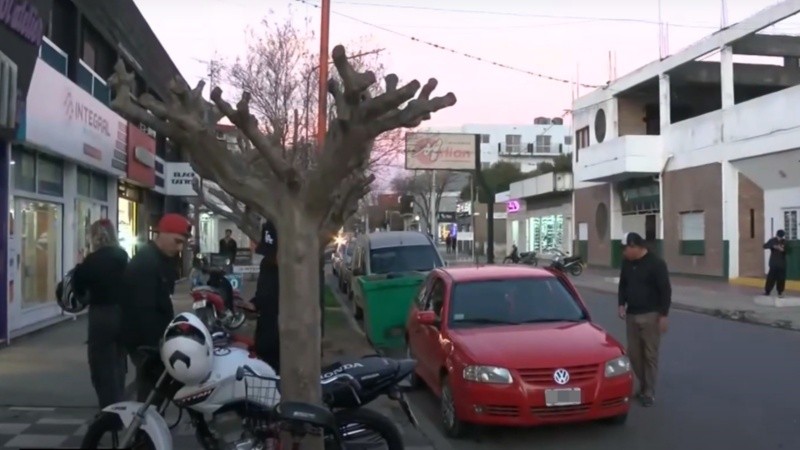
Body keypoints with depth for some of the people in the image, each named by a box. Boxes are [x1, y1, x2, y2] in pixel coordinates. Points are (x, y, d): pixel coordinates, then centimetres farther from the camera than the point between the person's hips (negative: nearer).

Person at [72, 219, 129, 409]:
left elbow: (79, 288, -3)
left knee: (103, 371, 4)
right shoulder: (123, 257, 4)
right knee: (118, 367, 19)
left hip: (102, 316, -6)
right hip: (122, 314, 6)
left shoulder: (92, 260, -12)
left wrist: (80, 267, 9)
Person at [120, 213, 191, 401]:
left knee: (154, 386, 14)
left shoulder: (163, 259, 10)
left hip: (157, 335, 9)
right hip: (144, 339, -9)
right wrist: (155, 346, -25)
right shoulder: (145, 263, -20)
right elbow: (144, 310, -26)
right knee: (150, 389, -6)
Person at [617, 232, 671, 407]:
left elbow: (665, 291, -11)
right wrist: (622, 304, 4)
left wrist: (663, 315, -14)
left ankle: (649, 393, 7)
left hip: (650, 316, -6)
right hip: (631, 315, 6)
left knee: (650, 355, 0)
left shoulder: (656, 264, -12)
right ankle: (643, 386, 25)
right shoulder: (627, 263, 7)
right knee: (634, 354, 9)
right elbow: (623, 285, 18)